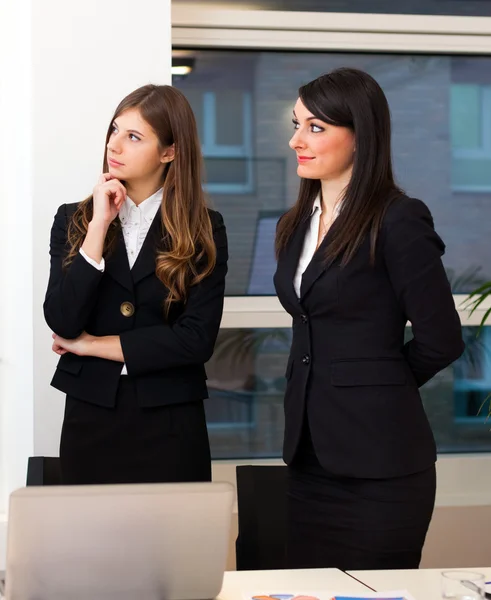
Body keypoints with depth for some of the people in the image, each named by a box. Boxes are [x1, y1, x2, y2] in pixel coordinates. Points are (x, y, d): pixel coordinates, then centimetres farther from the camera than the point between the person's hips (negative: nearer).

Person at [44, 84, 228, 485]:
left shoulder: (204, 231, -1)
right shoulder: (74, 221, 4)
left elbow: (197, 339, -11)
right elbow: (62, 324, -9)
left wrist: (93, 345, -8)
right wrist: (99, 226, -12)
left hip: (170, 426, -1)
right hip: (90, 420, 2)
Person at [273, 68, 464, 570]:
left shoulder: (398, 222, -11)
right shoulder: (296, 226, 12)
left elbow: (441, 340, -9)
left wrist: (378, 386, 5)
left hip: (378, 462, -7)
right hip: (310, 453, 7)